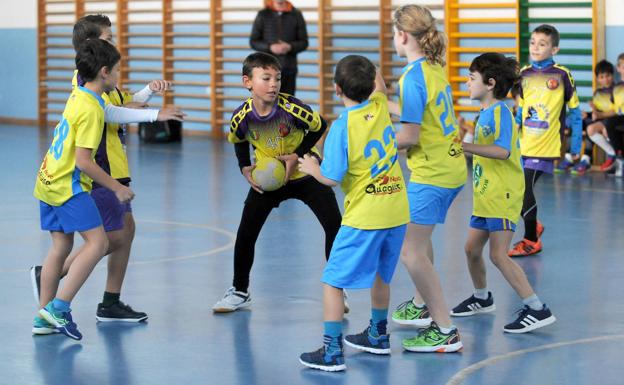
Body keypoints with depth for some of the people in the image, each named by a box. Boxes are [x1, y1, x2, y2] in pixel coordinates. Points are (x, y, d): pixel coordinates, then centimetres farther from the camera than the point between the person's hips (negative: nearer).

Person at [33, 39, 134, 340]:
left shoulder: (78, 96, 9)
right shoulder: (91, 109, -18)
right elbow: (83, 161, -20)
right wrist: (116, 187, -12)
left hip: (48, 180, 9)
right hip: (68, 186, -9)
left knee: (61, 246, 12)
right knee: (97, 242, -9)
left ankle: (44, 319, 13)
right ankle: (59, 308, -14)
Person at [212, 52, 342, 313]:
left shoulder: (290, 107, -29)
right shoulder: (241, 117, -20)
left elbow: (319, 127, -11)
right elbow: (239, 142, 5)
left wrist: (297, 156, -18)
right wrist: (245, 168, -10)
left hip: (305, 174, -2)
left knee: (335, 226, -9)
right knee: (246, 233, -3)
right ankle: (239, 292, 16)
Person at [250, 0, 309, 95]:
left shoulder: (296, 15, 6)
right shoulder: (263, 15, 4)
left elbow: (304, 42, 7)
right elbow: (253, 42, 5)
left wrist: (290, 47, -13)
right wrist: (270, 47, -12)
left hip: (289, 69, 1)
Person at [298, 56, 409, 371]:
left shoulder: (343, 126, -17)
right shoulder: (380, 107, 1)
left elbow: (332, 178, -15)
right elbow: (379, 87, 27)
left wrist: (312, 168, 2)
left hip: (364, 218, -7)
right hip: (397, 213, 7)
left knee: (332, 280, 0)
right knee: (380, 275, 25)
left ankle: (332, 352, -4)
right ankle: (378, 336, 40)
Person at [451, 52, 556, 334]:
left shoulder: (500, 111, -15)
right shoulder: (485, 113, 14)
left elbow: (503, 151, -27)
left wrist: (465, 146, -28)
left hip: (503, 196, -10)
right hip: (486, 195, 10)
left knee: (498, 255, -12)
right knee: (472, 249, 16)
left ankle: (537, 310, -9)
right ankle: (482, 299, 38)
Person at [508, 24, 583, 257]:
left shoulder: (562, 75, -7)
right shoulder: (524, 74, 6)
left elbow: (575, 111, -1)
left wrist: (576, 146, -1)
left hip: (545, 147, -5)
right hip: (523, 146, 5)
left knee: (525, 189, -8)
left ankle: (531, 241, 10)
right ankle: (533, 227, 32)